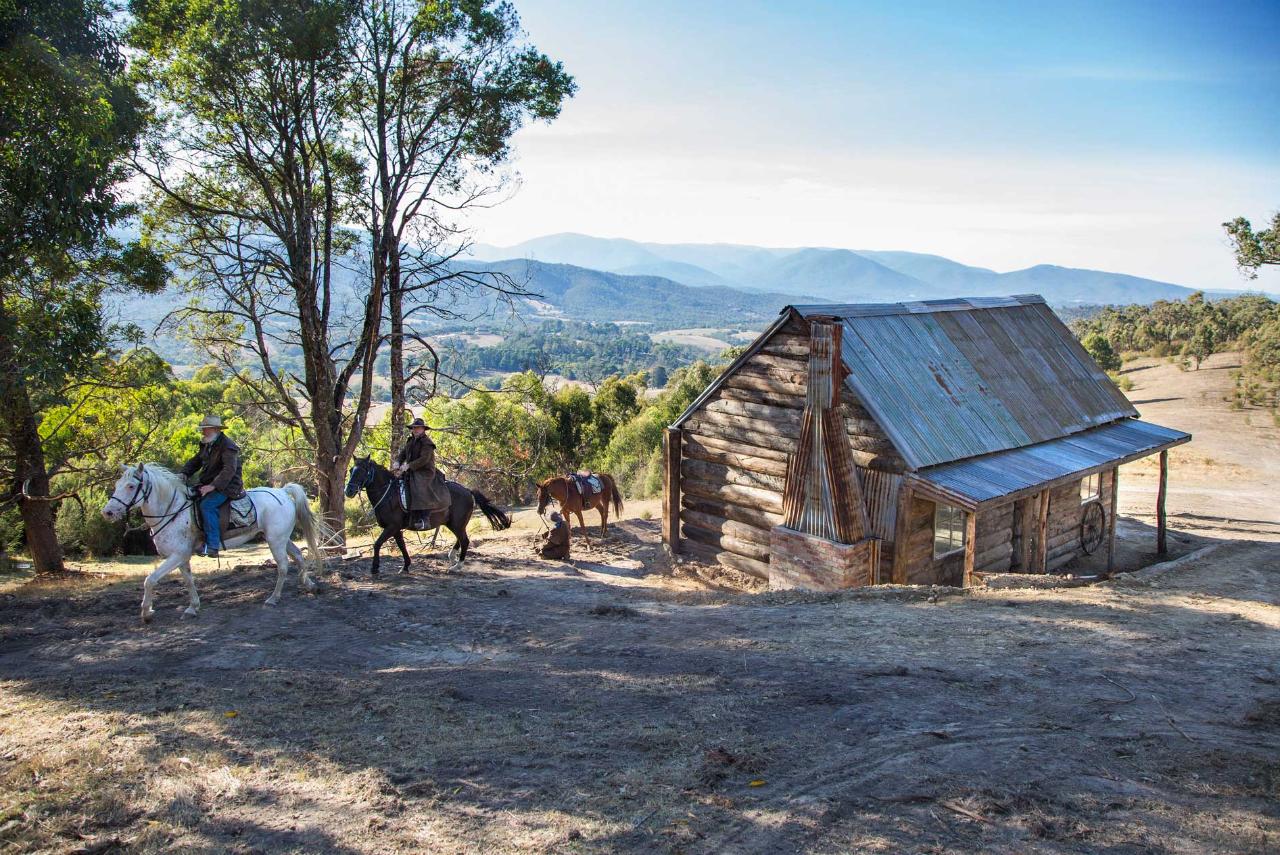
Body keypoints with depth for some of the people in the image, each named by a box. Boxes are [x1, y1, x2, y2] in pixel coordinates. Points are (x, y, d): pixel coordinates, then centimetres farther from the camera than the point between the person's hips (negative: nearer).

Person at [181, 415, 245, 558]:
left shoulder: (227, 446, -15)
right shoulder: (206, 445, 14)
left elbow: (229, 470, -25)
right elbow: (195, 461, 18)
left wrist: (213, 486, -33)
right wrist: (184, 474, -3)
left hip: (227, 486, -10)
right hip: (209, 484, 10)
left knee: (207, 505, -29)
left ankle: (212, 546, -30)